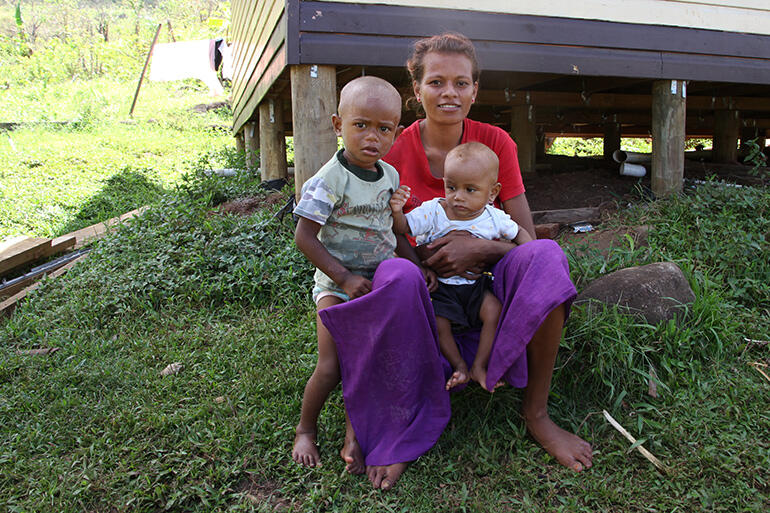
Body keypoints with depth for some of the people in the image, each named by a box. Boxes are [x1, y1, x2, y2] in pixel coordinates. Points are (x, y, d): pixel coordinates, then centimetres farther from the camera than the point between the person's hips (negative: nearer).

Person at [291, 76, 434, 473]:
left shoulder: (390, 176, 4)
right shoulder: (330, 180, -16)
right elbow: (304, 237, -16)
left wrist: (417, 268, 4)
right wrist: (344, 277, -19)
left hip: (382, 281, 5)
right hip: (338, 284, -5)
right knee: (331, 366, -6)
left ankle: (354, 438, 14)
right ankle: (305, 429, 19)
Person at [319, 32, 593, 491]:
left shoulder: (495, 142, -3)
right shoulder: (395, 151, -5)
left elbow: (526, 238, -3)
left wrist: (480, 248, -24)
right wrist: (431, 259, -20)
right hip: (426, 292, -1)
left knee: (545, 256, -28)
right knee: (396, 275, -35)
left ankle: (536, 414, -15)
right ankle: (400, 428, -19)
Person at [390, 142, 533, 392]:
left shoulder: (494, 218, -5)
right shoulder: (433, 211, -12)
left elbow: (519, 233, 13)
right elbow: (403, 228, -10)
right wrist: (397, 211, -31)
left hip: (476, 284, 2)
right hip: (440, 285, -1)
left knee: (495, 311, -21)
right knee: (437, 322, -22)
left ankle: (479, 366, -3)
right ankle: (459, 366, 3)